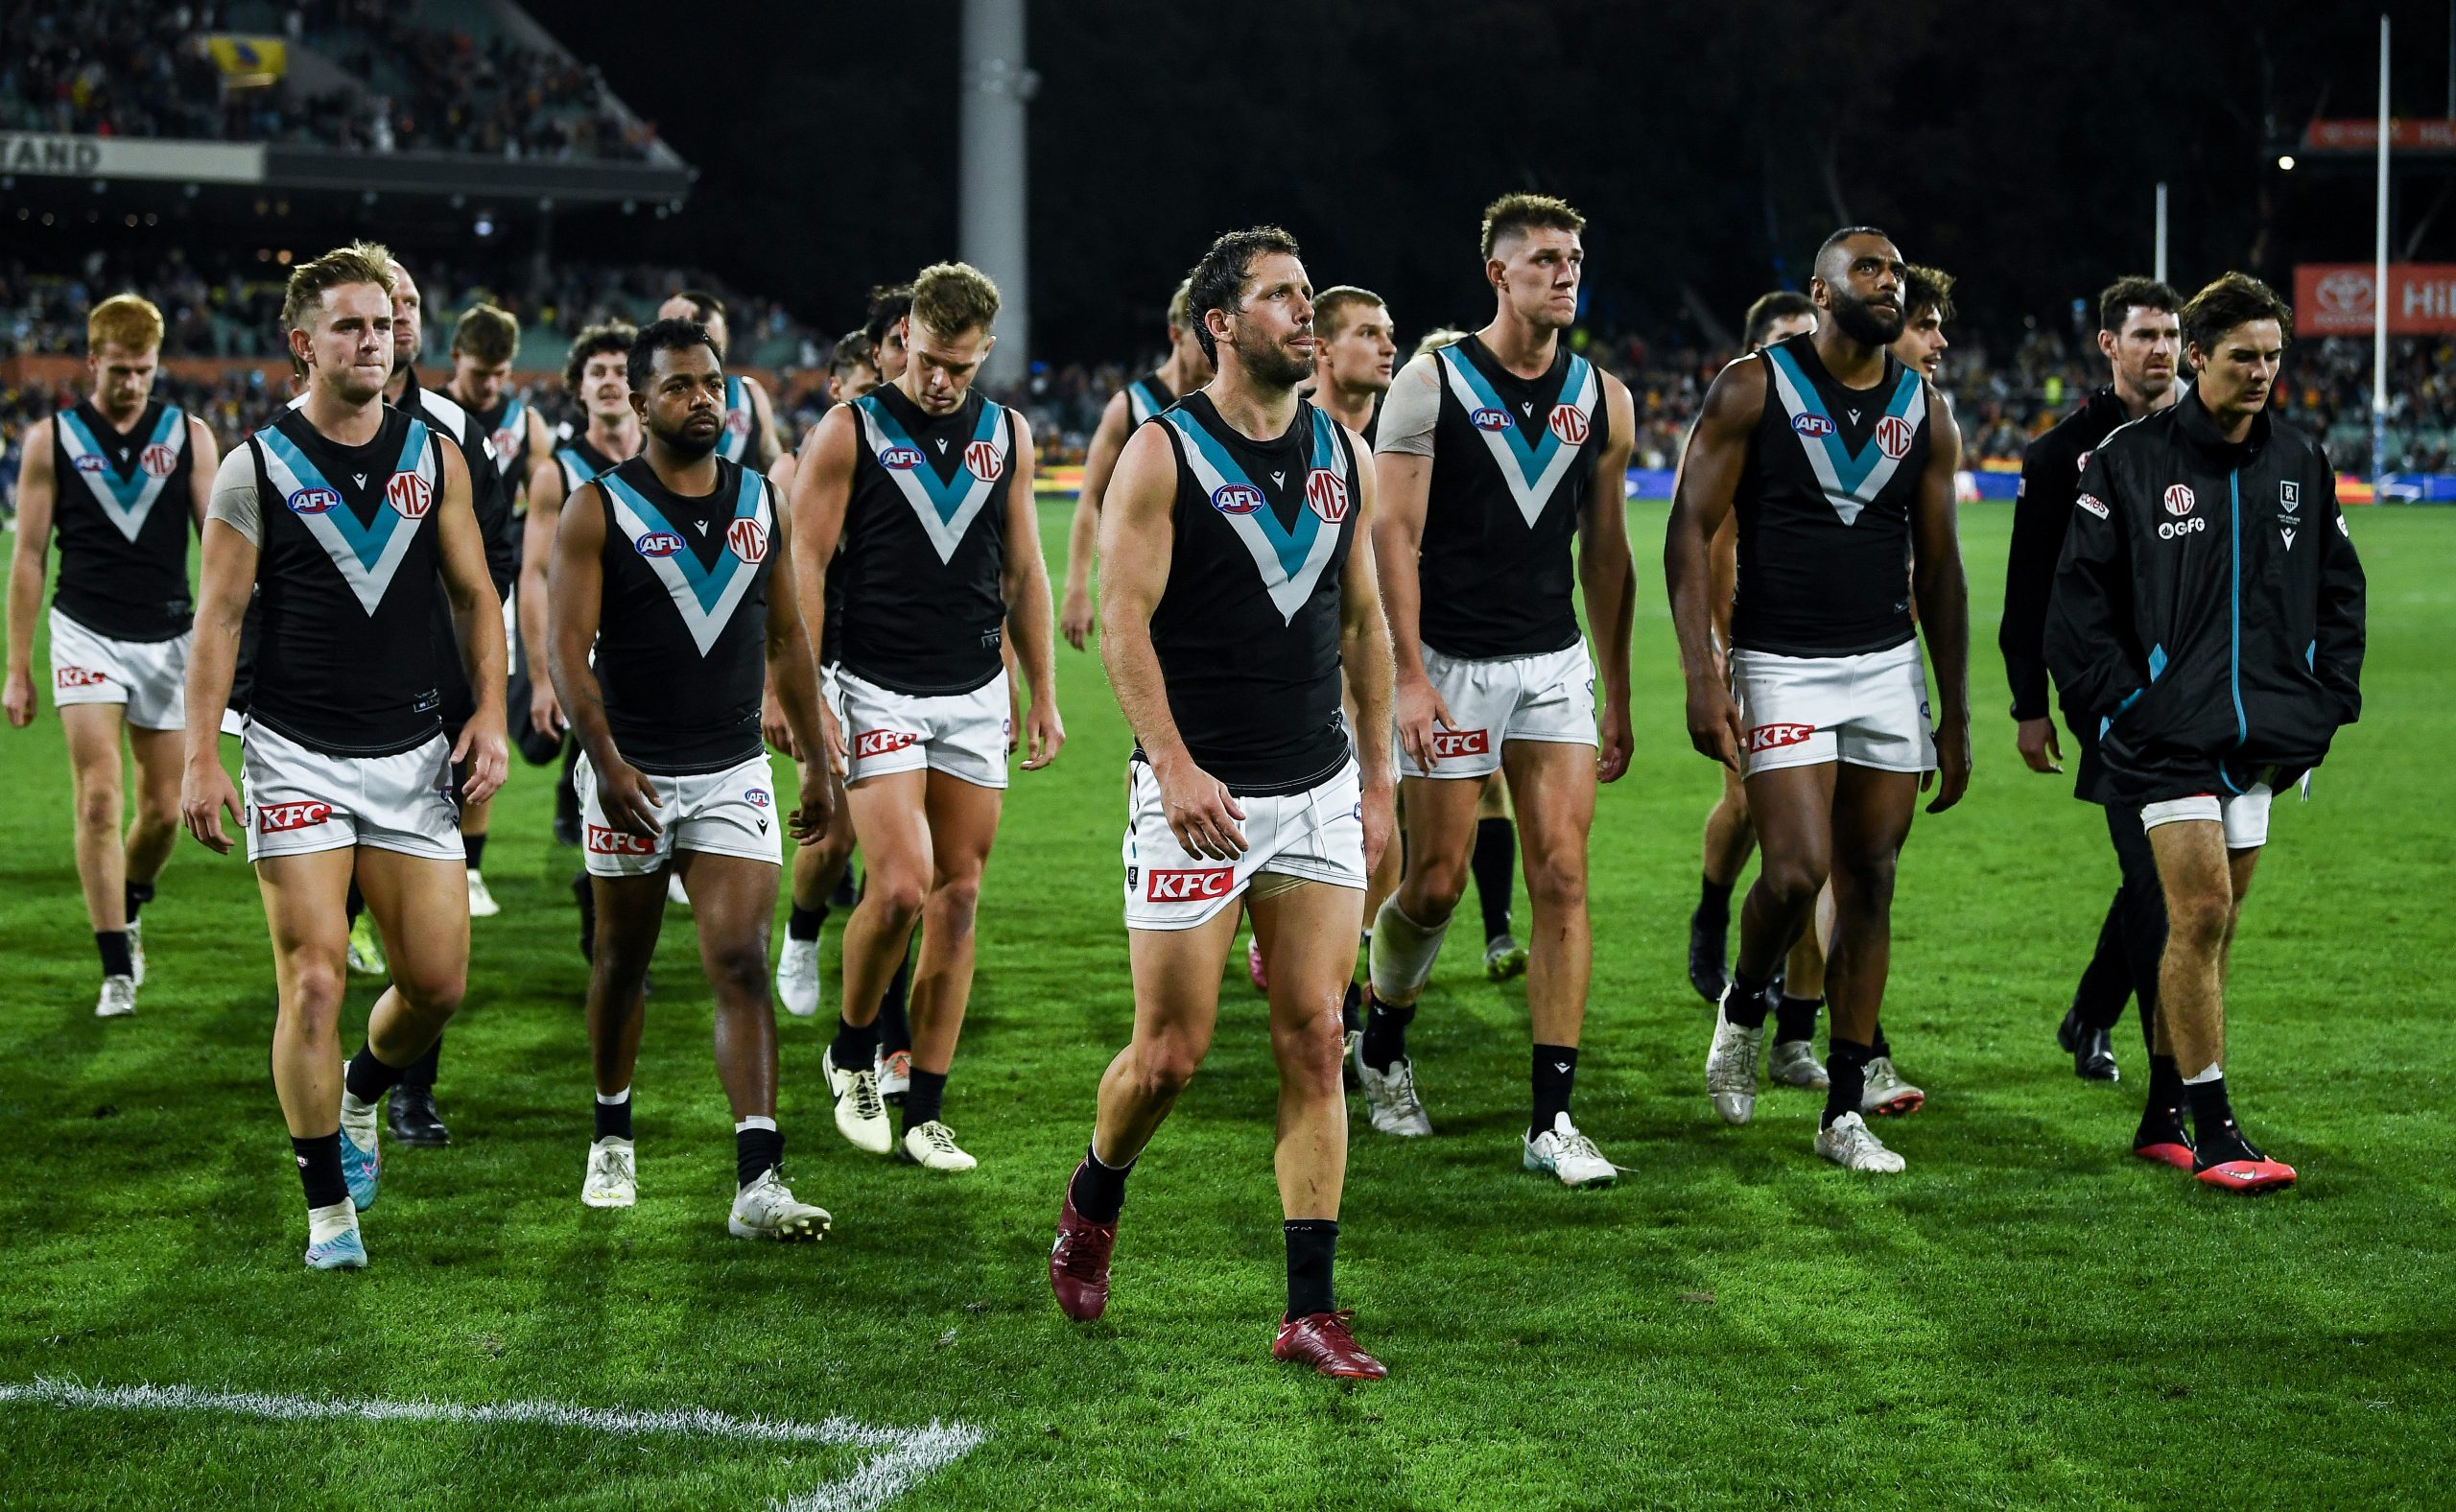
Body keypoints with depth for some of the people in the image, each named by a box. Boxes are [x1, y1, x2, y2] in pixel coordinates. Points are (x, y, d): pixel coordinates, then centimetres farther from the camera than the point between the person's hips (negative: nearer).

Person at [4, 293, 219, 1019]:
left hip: (168, 638, 2)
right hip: (87, 635, -2)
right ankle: (117, 969, -7)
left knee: (163, 809, 7)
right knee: (99, 801, -12)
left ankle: (127, 910, 37)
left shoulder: (190, 435, 3)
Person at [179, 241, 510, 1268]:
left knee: (437, 981, 2)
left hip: (412, 756, 3)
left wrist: (489, 716, 1)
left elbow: (474, 595, 12)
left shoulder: (434, 456, 6)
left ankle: (361, 1097, 35)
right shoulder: (256, 467, -3)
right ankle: (328, 1209, 2)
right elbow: (218, 615, -3)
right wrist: (200, 758, -10)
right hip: (298, 756, -3)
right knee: (313, 980, -9)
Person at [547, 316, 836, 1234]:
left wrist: (819, 765, 14)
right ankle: (613, 1135, 36)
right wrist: (608, 761, -24)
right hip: (631, 773, -2)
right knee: (623, 961, 13)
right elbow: (567, 648, -12)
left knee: (741, 965, -11)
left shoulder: (761, 504, 6)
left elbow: (786, 640, 15)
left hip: (734, 771, 2)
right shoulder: (600, 512, -6)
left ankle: (757, 1184, -18)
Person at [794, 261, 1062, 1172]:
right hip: (880, 693, -4)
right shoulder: (850, 432, -4)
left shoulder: (1007, 435, 8)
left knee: (958, 899, 3)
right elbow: (803, 567, -5)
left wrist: (1043, 694, 12)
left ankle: (925, 1115, 9)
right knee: (899, 889, -15)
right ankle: (853, 1054, 12)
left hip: (976, 695, 4)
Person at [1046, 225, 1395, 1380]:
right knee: (1172, 1051, -1)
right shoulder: (1162, 454, -6)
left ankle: (1311, 1312, 1)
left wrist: (1378, 776, 15)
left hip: (1319, 794, 4)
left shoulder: (1344, 456, 10)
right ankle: (1092, 1205, 30)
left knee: (1314, 1042, -1)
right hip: (1199, 796, -4)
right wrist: (1174, 765, -20)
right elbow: (1124, 621, -10)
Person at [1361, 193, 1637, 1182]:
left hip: (1555, 663, 3)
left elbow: (1606, 551, 13)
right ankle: (1382, 1042, 32)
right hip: (1449, 663, -3)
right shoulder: (1432, 385, -6)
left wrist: (1616, 696, 13)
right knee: (1437, 881, 3)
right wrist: (1409, 676, -17)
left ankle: (1551, 1118, -6)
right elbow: (1393, 535, -9)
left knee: (1562, 875, -7)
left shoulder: (1603, 399, 6)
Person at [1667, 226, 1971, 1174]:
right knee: (1798, 871, -16)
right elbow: (1691, 529, -6)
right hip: (1781, 668, -4)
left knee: (1869, 888, 4)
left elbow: (1939, 569, 13)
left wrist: (1956, 715, 11)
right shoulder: (1753, 390, -5)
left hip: (1889, 669, 4)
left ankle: (1844, 1111, 10)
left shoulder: (1925, 415, 8)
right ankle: (1744, 1005, 16)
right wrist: (1701, 673, -16)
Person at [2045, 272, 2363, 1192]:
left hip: (2262, 736, 5)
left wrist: (2327, 702, 8)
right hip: (2167, 730, -5)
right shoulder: (2130, 460, -4)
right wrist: (2118, 700, -8)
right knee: (2200, 913, -13)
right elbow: (2079, 593, -3)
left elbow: (2339, 590, 18)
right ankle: (2211, 1132, -9)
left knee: (2213, 926, 9)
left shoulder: (2301, 466, 10)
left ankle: (2164, 1115, 20)